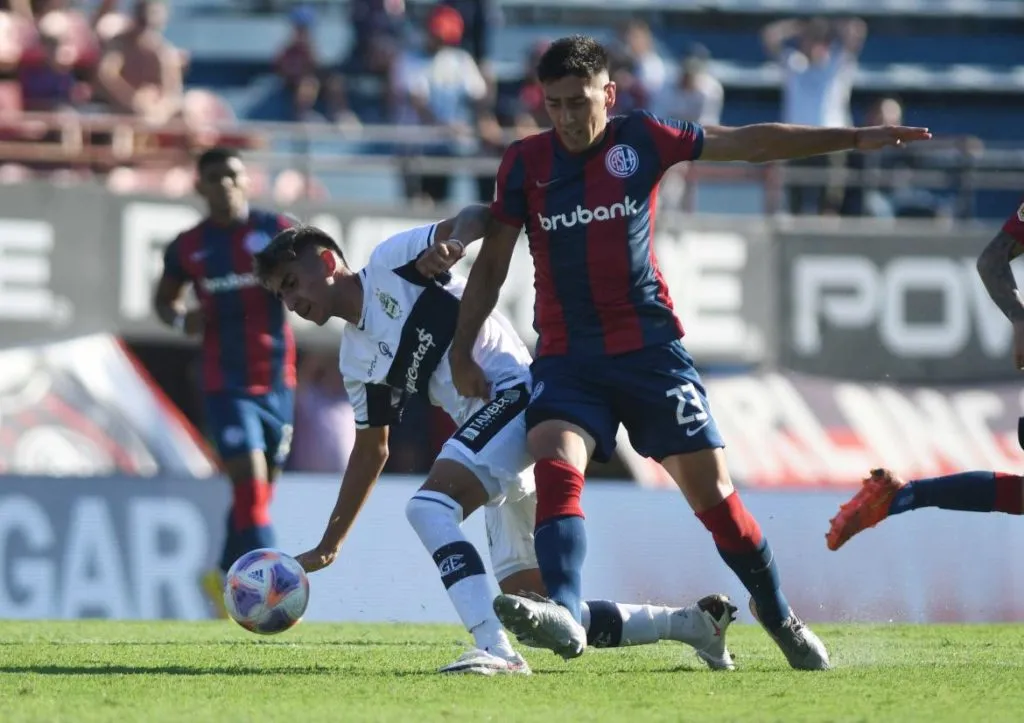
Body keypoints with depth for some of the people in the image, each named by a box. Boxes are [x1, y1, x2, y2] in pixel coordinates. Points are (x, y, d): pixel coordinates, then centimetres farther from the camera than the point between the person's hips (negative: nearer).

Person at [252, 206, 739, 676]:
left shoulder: (391, 262, 1)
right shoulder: (357, 360, 21)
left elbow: (477, 218, -8)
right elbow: (370, 450, 28)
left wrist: (452, 242, -31)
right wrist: (327, 547, 27)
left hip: (520, 389, -9)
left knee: (429, 506, -26)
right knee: (531, 603, 3)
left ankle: (495, 649, -36)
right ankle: (691, 623, 15)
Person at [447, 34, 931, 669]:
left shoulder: (642, 139, 1)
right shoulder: (526, 163, 2)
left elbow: (752, 143, 7)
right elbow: (493, 263, 10)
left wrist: (853, 138, 8)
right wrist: (462, 352, 5)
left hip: (649, 348, 0)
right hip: (567, 357, 0)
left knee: (711, 488, -1)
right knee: (556, 467, -26)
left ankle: (778, 616, 17)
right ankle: (565, 615, -40)